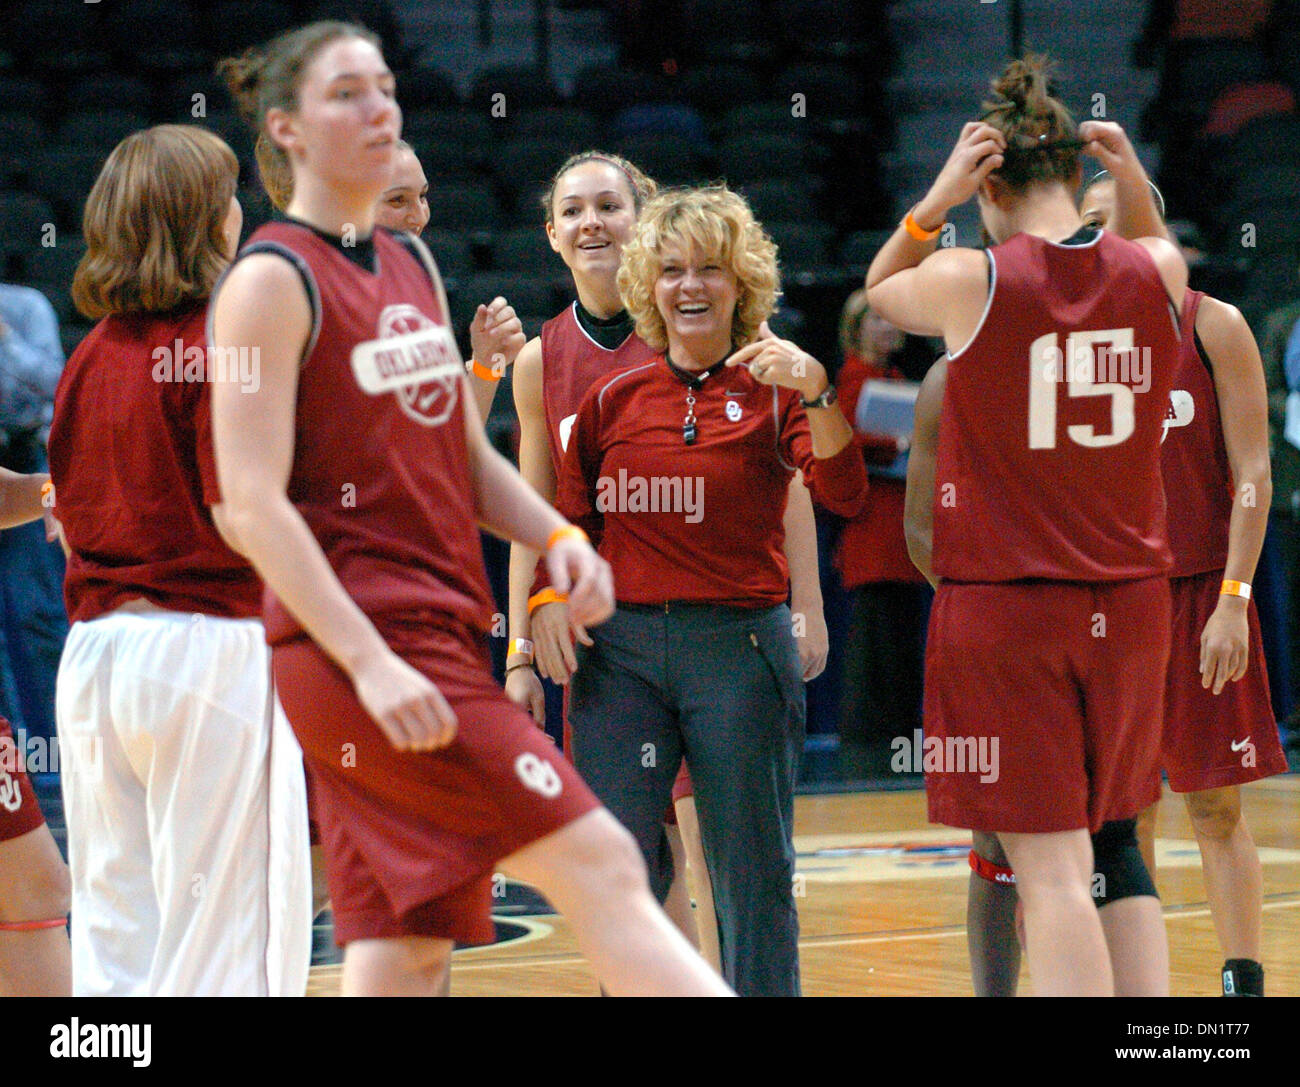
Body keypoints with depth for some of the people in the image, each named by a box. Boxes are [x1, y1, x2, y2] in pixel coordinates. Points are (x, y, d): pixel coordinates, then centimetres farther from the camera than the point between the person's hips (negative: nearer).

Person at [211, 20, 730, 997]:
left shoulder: (412, 266, 17)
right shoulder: (272, 282, -7)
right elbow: (253, 505, -14)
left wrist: (556, 537, 4)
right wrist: (370, 662, -23)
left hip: (438, 640, 8)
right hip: (355, 646, -8)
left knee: (405, 954, 5)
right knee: (598, 867, -13)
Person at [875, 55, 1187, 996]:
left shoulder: (967, 282, -11)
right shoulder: (1155, 273, -1)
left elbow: (879, 290, 11)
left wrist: (936, 199, -4)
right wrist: (1137, 186, 8)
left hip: (1002, 608, -4)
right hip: (1131, 603, 4)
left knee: (1051, 867, -6)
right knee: (1113, 843, 17)